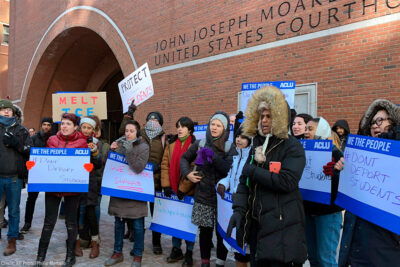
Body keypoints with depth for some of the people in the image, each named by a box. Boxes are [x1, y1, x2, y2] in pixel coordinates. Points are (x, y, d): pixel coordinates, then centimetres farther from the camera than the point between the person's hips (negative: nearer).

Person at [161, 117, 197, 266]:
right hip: (173, 189, 5)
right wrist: (166, 184, -5)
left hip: (188, 191, -4)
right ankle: (176, 250, 28)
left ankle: (189, 253, 19)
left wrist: (184, 188, -14)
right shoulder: (171, 143, 8)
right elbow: (165, 164, 4)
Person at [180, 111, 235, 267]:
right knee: (205, 230, 6)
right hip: (203, 195, 2)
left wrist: (213, 156, -21)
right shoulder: (200, 144, 7)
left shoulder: (229, 148, -1)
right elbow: (184, 158, 22)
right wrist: (187, 173, 6)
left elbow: (229, 169, -14)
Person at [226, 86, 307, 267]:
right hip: (257, 225, 6)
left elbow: (287, 182, -23)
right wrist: (238, 210, -5)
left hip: (282, 228, -6)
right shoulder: (257, 146, 12)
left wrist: (253, 171, -15)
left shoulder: (292, 147, -8)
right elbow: (244, 182, 8)